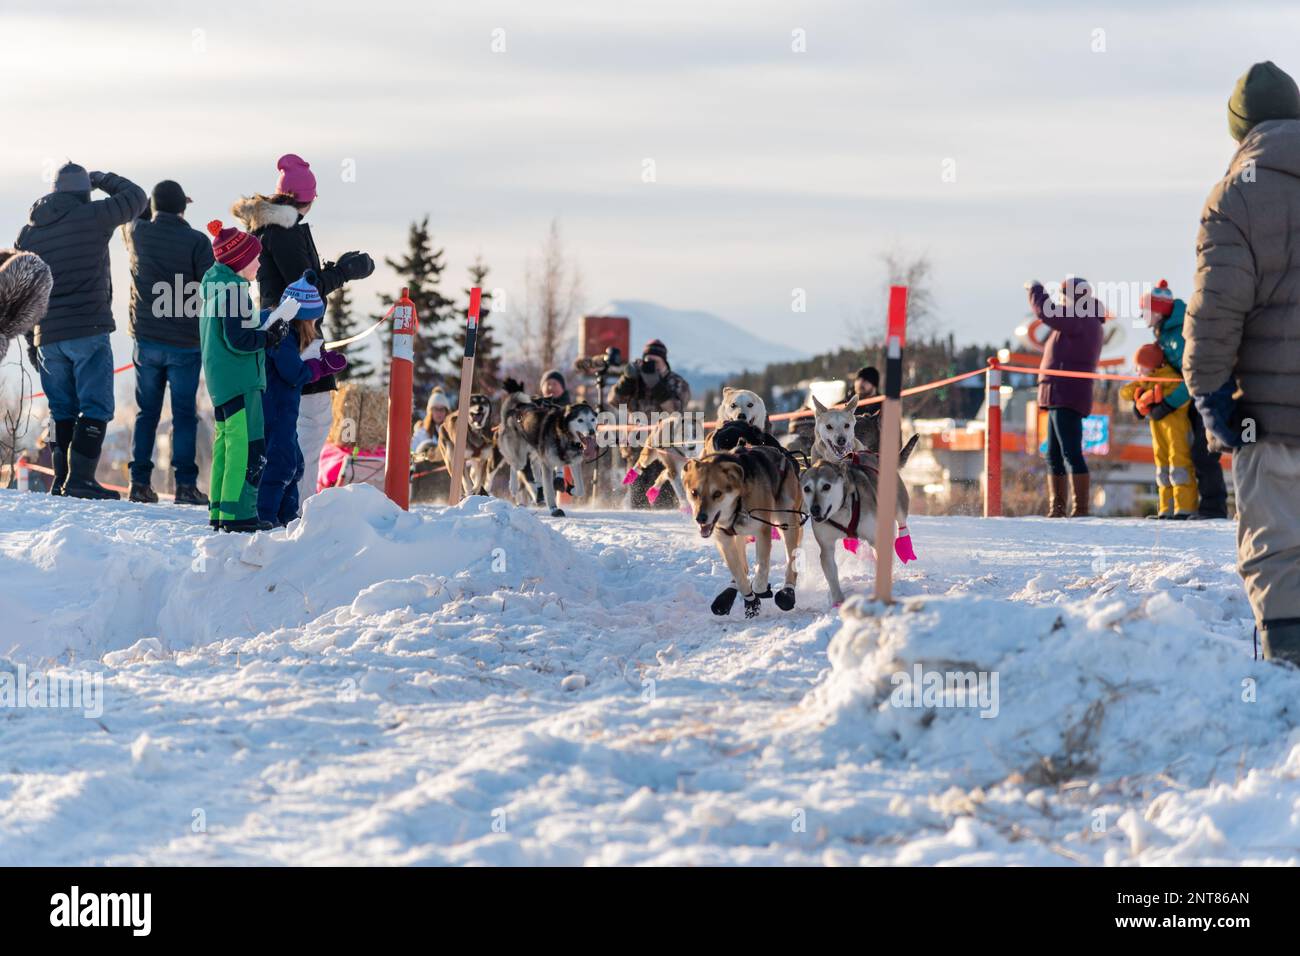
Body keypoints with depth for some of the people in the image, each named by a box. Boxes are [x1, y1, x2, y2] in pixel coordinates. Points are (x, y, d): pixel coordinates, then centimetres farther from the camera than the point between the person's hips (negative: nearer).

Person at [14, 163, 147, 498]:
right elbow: (135, 197, 7)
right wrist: (104, 180, 24)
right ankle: (80, 479, -14)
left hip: (47, 337, 5)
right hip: (88, 332, -5)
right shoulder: (92, 217, -6)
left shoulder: (28, 232, 10)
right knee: (95, 408, -4)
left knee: (63, 410, 12)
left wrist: (30, 339, 20)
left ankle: (61, 480, 9)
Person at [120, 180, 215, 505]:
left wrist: (157, 202, 30)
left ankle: (140, 482, 8)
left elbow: (129, 220, 25)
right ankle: (185, 484, -2)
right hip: (185, 343, -3)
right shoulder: (196, 241, -9)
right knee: (184, 414, 3)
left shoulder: (138, 234, -1)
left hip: (146, 340, 3)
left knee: (146, 412, 11)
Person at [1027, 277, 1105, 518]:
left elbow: (1046, 313, -19)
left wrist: (1036, 290, -2)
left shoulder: (1081, 321, -10)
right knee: (1054, 455, 13)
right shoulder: (1088, 323, 22)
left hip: (1066, 397, -11)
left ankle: (1080, 508, -17)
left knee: (1070, 452, -14)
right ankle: (1056, 509, 16)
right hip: (1061, 398, 11)